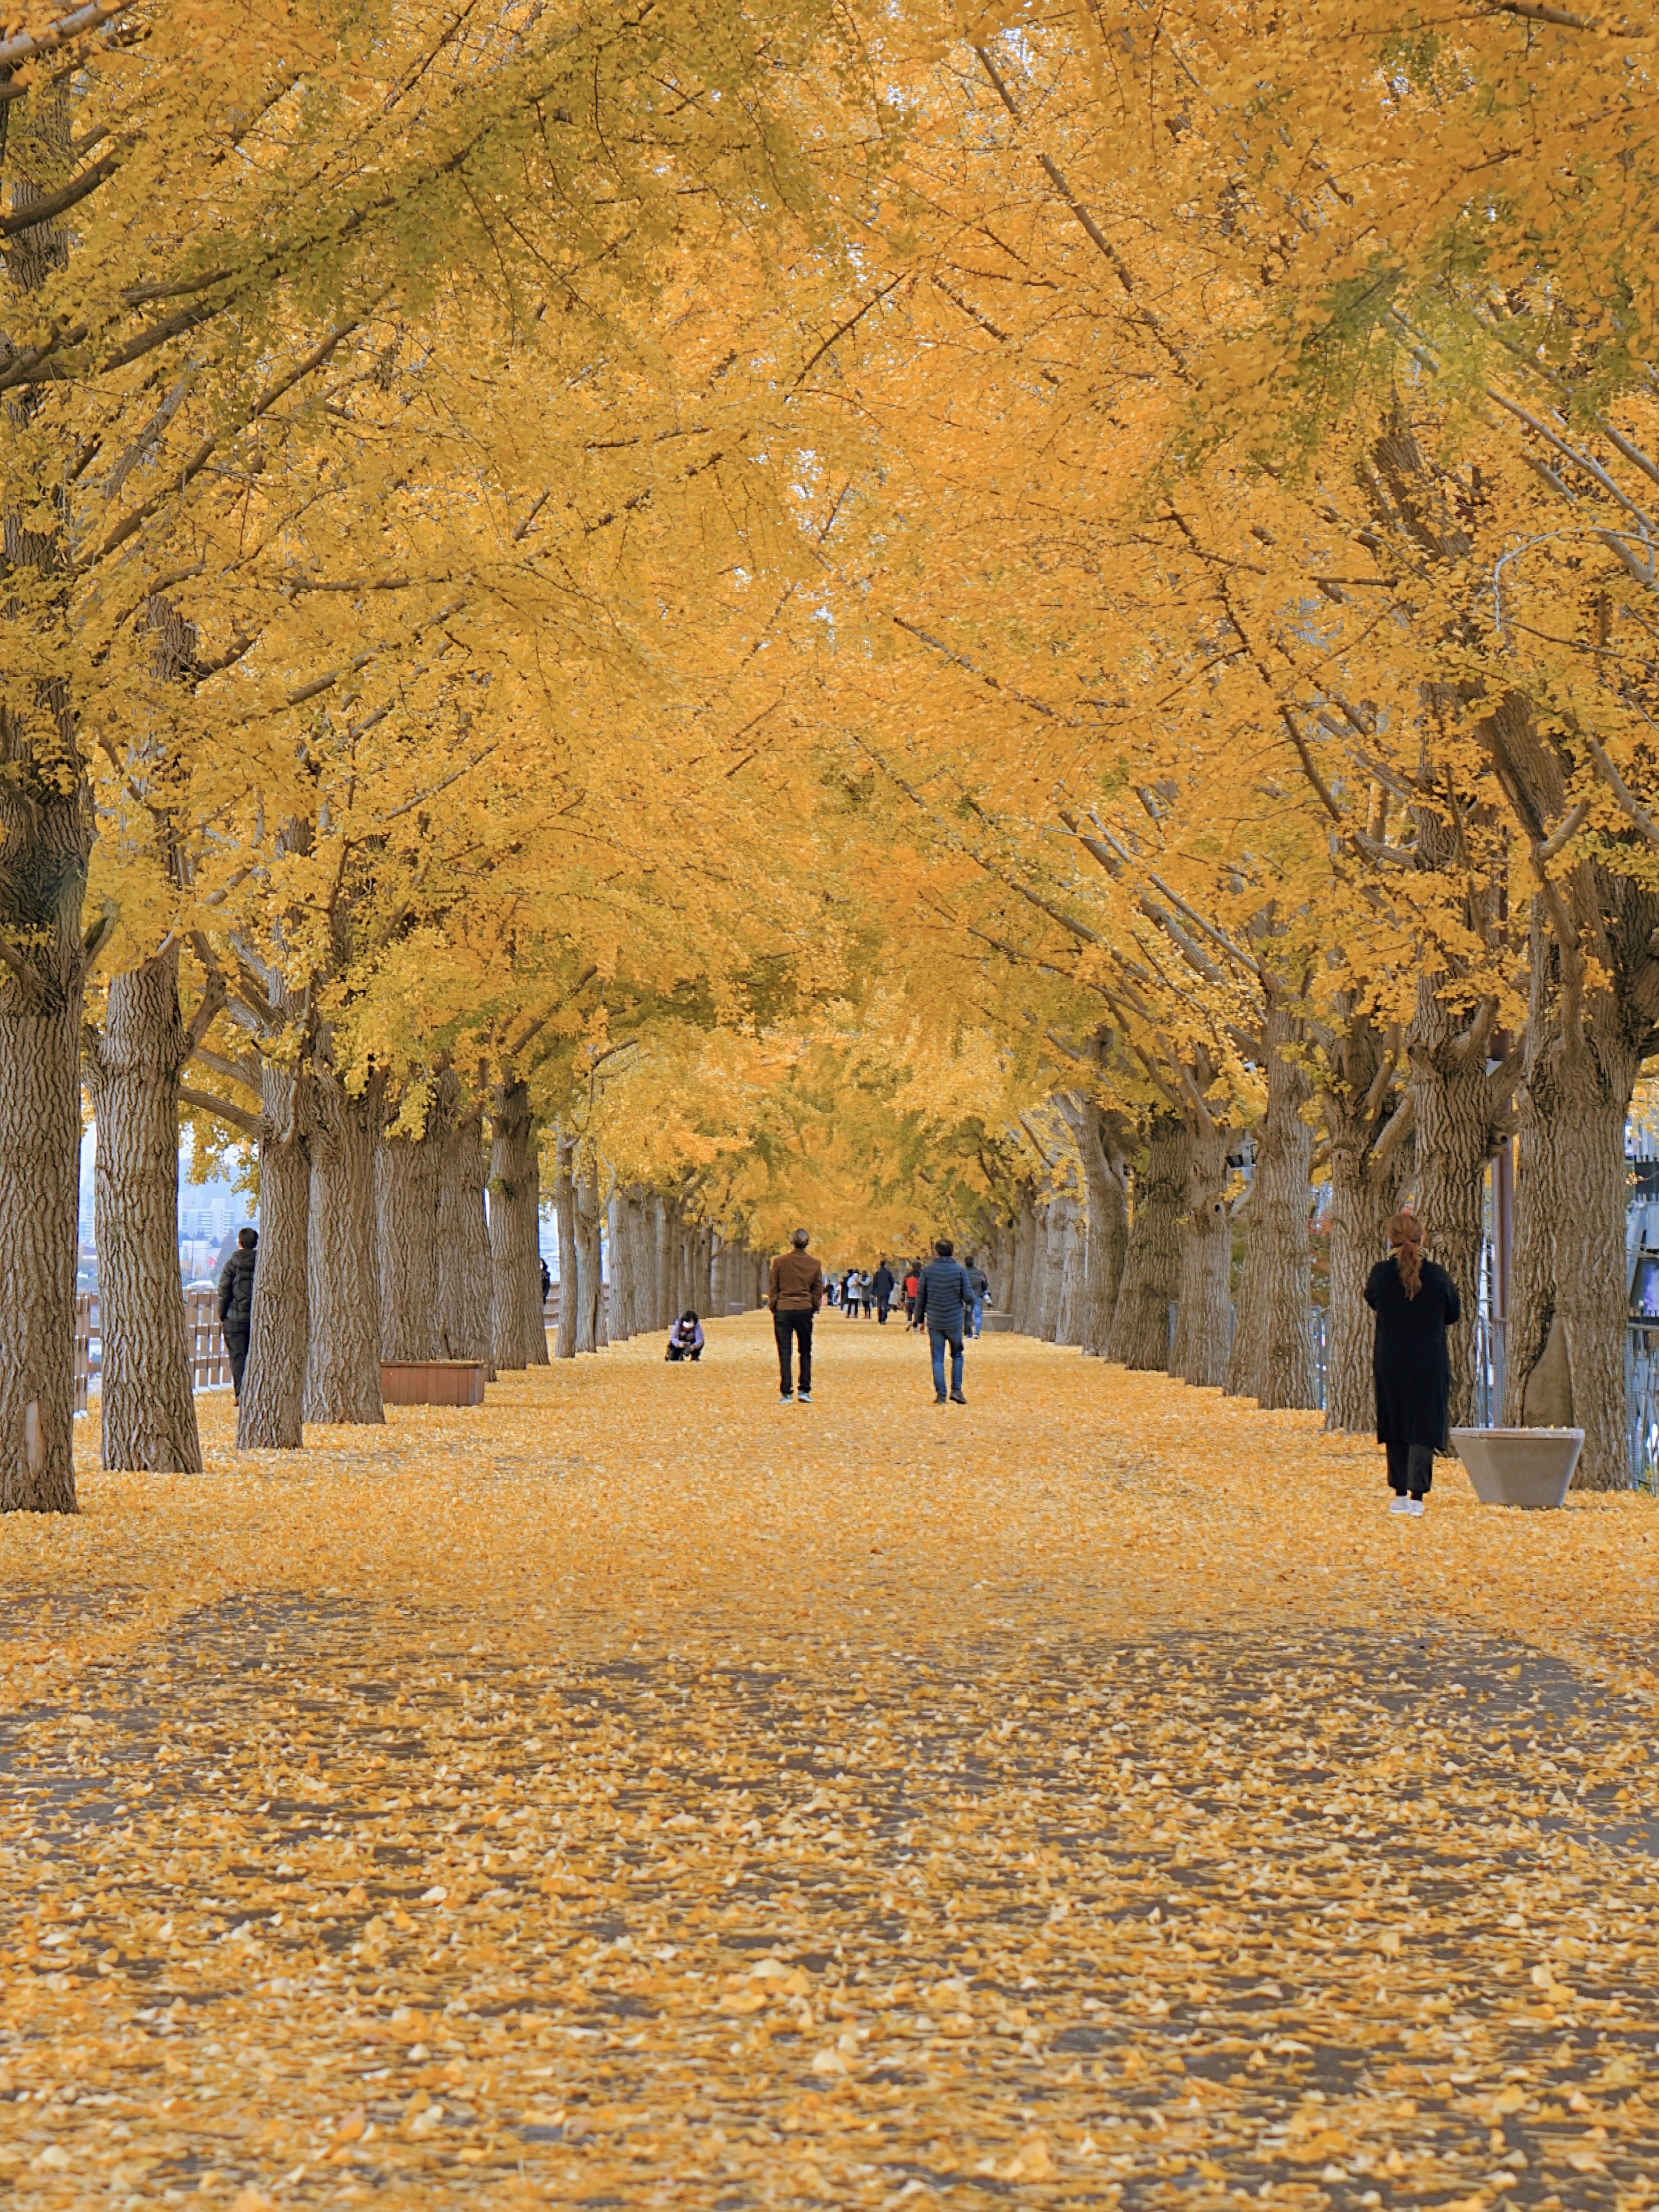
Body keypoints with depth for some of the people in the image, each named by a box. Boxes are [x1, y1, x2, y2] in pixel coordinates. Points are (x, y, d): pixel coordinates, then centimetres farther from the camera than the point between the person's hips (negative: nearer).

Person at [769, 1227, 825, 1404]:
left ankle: (786, 1393, -1)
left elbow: (774, 1289, 0)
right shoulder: (814, 1264, 1)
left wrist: (773, 1309, 11)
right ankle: (805, 1391, 7)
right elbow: (819, 1291, 6)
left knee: (784, 1352, 2)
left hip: (783, 1310, -1)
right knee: (806, 1352, 13)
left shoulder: (780, 1261, -4)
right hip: (805, 1310, 1)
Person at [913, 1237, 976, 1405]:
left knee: (938, 1359, 5)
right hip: (955, 1321, 0)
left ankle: (940, 1394, 0)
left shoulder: (927, 1271, -2)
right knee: (957, 1355, 16)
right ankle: (956, 1390, 6)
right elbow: (969, 1296, -6)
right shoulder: (960, 1270, -4)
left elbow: (920, 1297, 2)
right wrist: (968, 1310, 17)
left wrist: (920, 1319, 13)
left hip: (934, 1322, 0)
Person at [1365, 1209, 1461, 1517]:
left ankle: (1400, 1494, 12)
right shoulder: (1438, 1276, -8)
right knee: (1423, 1429, 2)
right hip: (1430, 1365, -1)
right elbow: (1453, 1316, 6)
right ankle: (1417, 1495, -5)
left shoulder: (1381, 1273, -8)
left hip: (1389, 1364, 1)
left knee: (1395, 1429, 13)